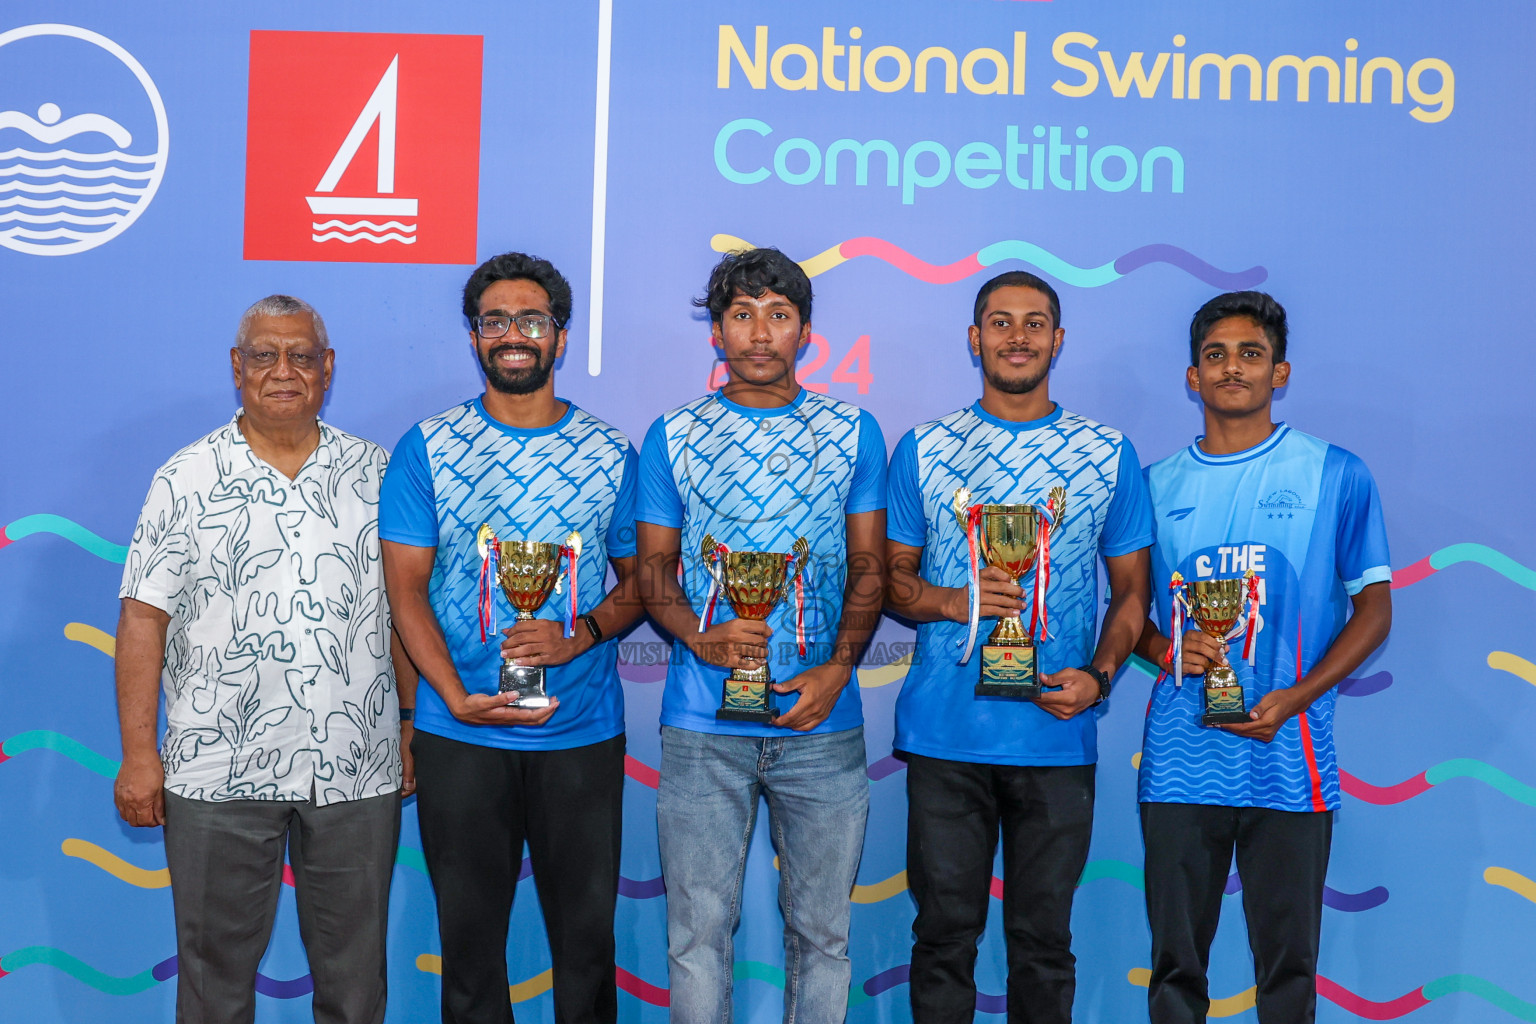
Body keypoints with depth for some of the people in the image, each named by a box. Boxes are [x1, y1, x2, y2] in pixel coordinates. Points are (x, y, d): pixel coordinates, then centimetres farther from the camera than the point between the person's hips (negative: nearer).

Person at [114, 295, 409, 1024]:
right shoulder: (186, 480, 1)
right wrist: (138, 755, -6)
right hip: (219, 773, -1)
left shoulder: (375, 472, 6)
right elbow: (144, 620, -1)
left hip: (356, 770, 1)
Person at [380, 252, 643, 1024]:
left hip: (583, 733, 1)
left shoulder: (609, 453, 4)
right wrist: (455, 696, -14)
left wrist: (581, 634, -13)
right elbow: (405, 586, -1)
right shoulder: (428, 449, 1)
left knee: (587, 932, 9)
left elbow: (640, 578, 7)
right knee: (469, 932, 11)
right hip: (458, 735, 0)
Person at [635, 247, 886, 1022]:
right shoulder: (672, 437, 5)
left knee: (822, 929, 9)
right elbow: (653, 567, 7)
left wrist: (836, 669, -9)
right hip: (702, 725, 0)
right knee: (698, 929, 5)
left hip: (822, 721, 1)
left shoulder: (852, 433, 6)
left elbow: (868, 566, 6)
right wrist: (702, 638, -13)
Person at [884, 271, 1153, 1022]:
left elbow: (1131, 591, 9)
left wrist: (1099, 675, -8)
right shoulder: (923, 450, 5)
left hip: (1057, 735, 0)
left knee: (1043, 937, 9)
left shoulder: (1108, 455, 6)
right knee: (944, 931, 7)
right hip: (944, 734, 0)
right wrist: (950, 601, -12)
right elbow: (890, 577, 9)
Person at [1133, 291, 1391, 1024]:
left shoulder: (1336, 476, 2)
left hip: (1288, 761, -1)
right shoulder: (1158, 485, 9)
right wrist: (1165, 649, -8)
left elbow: (1374, 607, 3)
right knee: (1176, 961, 8)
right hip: (1180, 761, 2)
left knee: (1288, 958, 7)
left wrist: (1299, 696, -11)